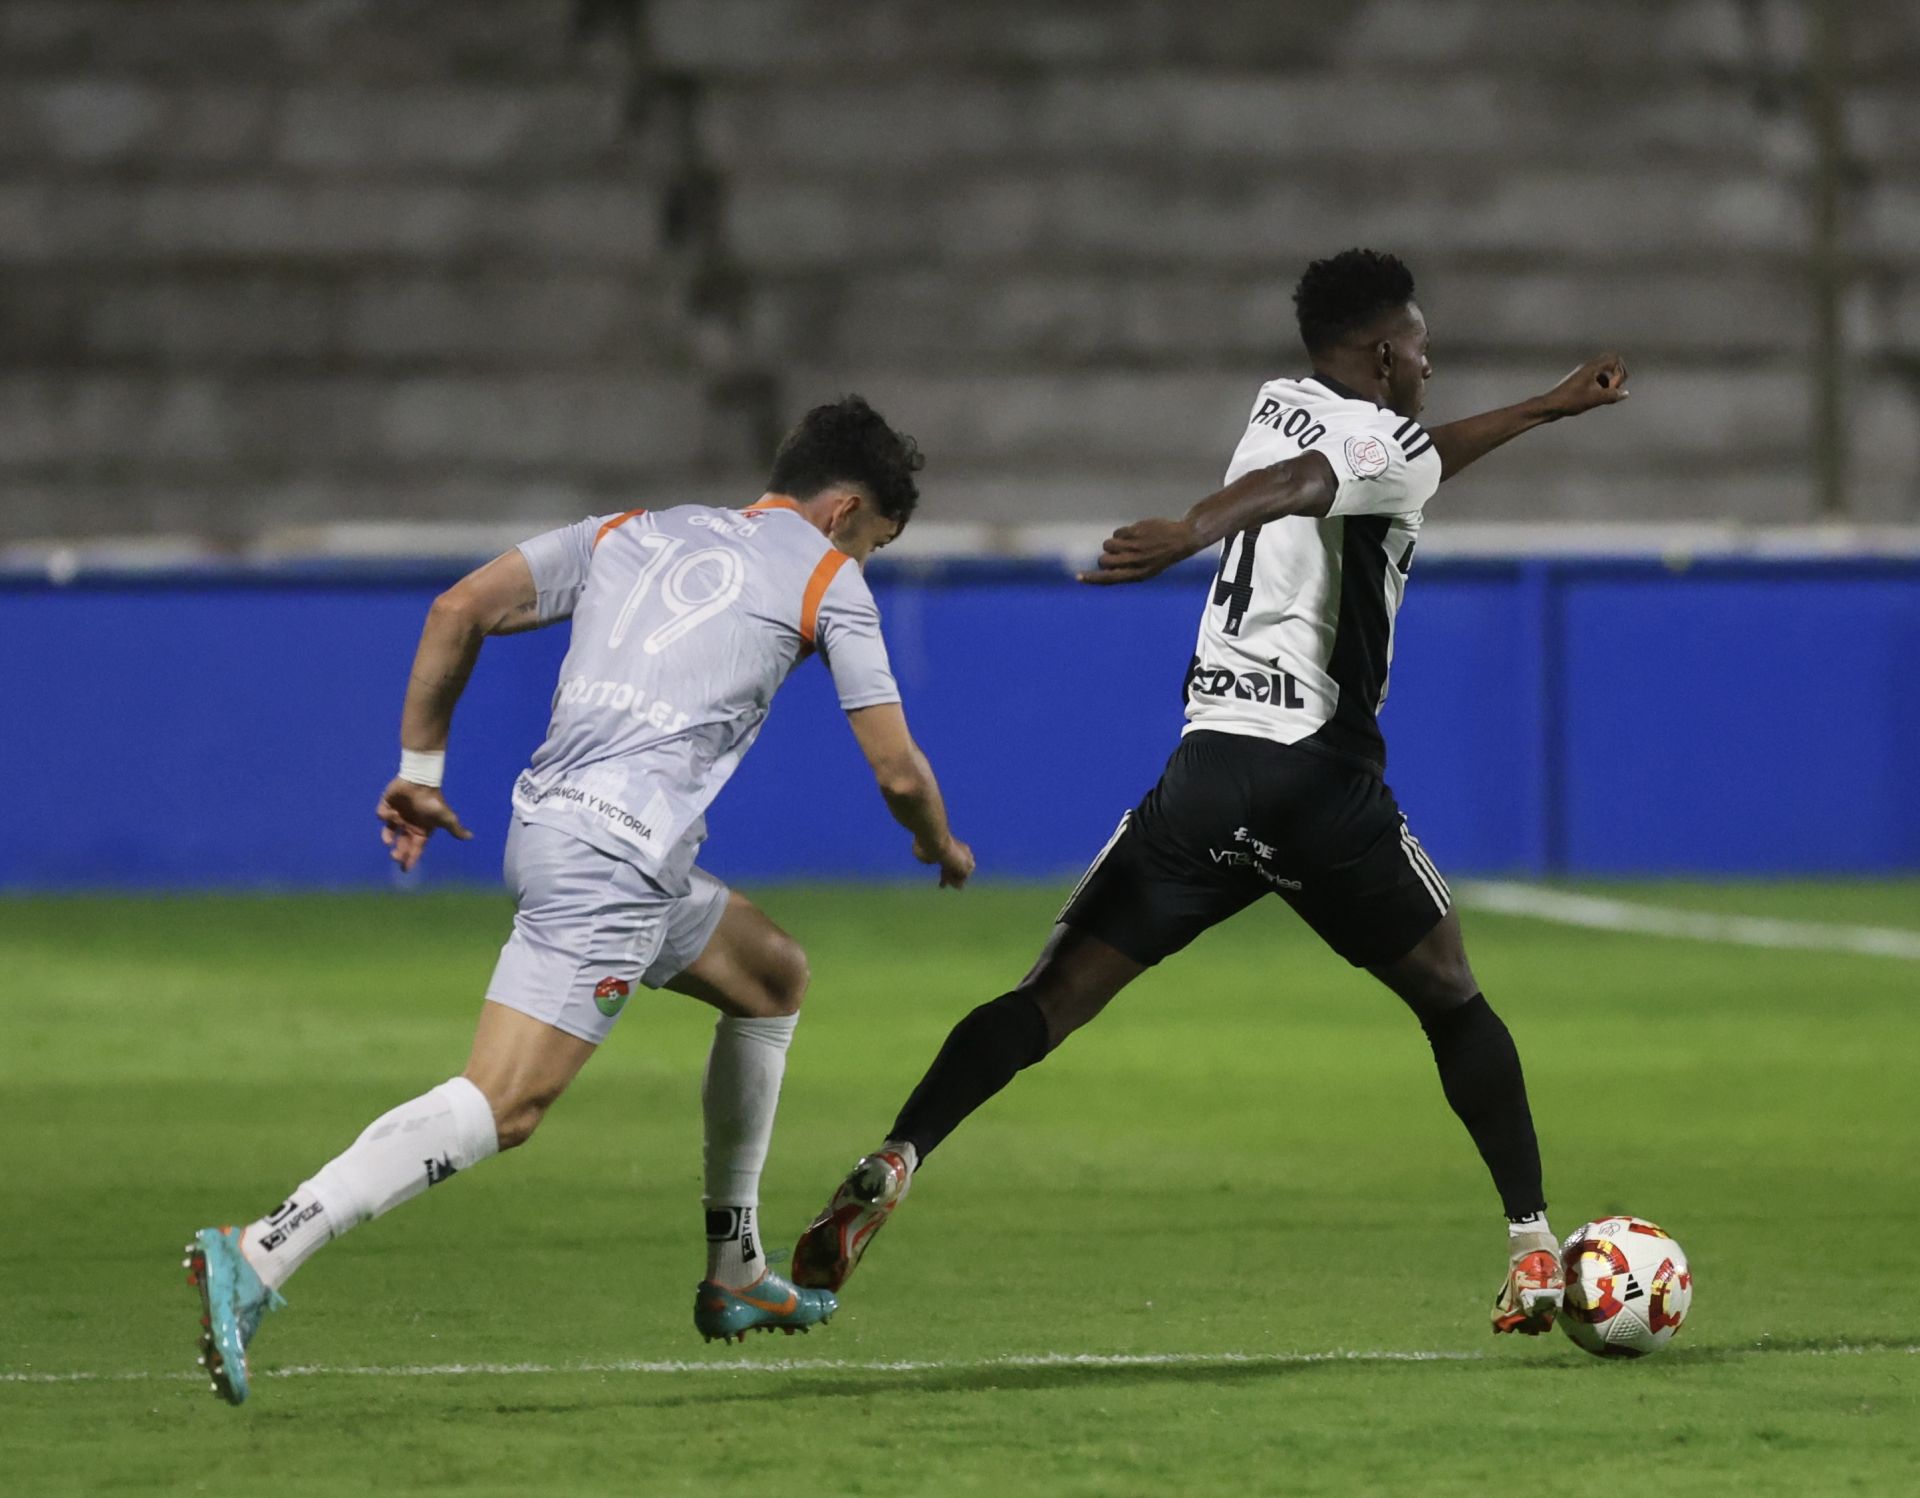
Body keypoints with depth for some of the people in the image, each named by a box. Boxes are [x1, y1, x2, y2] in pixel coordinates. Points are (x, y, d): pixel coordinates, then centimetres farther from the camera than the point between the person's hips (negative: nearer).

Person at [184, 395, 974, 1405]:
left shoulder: (632, 533, 24)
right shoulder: (825, 577, 9)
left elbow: (459, 610, 14)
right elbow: (896, 769, 10)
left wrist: (419, 768, 18)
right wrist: (942, 848, 31)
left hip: (550, 820, 8)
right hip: (617, 851, -8)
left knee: (774, 977, 28)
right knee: (502, 1105, -17)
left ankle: (733, 1277, 32)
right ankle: (259, 1257, -33)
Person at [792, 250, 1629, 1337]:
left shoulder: (1280, 407, 23)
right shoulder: (1389, 442, 0)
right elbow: (1299, 484, -22)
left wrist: (1549, 407, 50)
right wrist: (1196, 532, -42)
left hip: (1207, 766, 5)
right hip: (1325, 778, -5)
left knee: (1052, 1002, -3)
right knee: (1455, 1005, 14)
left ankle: (893, 1163, -24)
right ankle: (1533, 1248, 10)